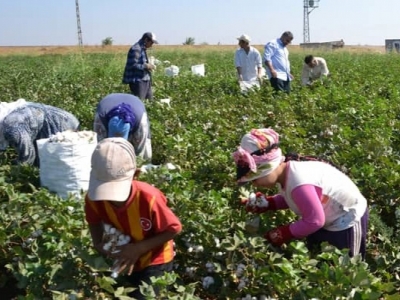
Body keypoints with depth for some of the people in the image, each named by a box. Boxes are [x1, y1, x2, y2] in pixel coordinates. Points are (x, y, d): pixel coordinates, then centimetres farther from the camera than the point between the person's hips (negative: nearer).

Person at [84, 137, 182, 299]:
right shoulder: (93, 198, -21)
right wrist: (99, 244, -17)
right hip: (121, 260, 5)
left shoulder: (149, 198, -34)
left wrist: (138, 249, -29)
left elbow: (173, 229, -22)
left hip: (154, 262, -4)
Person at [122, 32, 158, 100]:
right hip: (137, 81, -10)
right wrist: (146, 66, -16)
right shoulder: (136, 49, -15)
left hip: (145, 80, 10)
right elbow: (133, 65, -21)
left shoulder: (143, 49, 16)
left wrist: (148, 65, 8)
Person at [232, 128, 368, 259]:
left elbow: (315, 221, -31)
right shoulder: (285, 172, -11)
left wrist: (285, 233, -20)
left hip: (347, 220, -9)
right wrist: (267, 203, -10)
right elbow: (290, 198, 6)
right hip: (329, 219, 9)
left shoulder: (299, 183, -39)